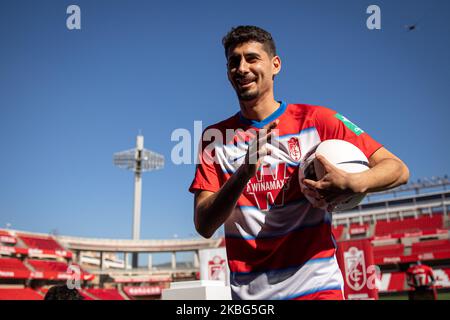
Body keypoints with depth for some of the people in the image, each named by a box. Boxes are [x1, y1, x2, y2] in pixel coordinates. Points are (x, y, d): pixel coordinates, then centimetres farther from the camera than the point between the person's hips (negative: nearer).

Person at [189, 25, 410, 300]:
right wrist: (244, 173, -23)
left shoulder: (315, 120, -3)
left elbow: (398, 169, -4)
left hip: (316, 285, -1)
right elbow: (204, 226, -7)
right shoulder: (215, 137, 2)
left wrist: (353, 183, -25)